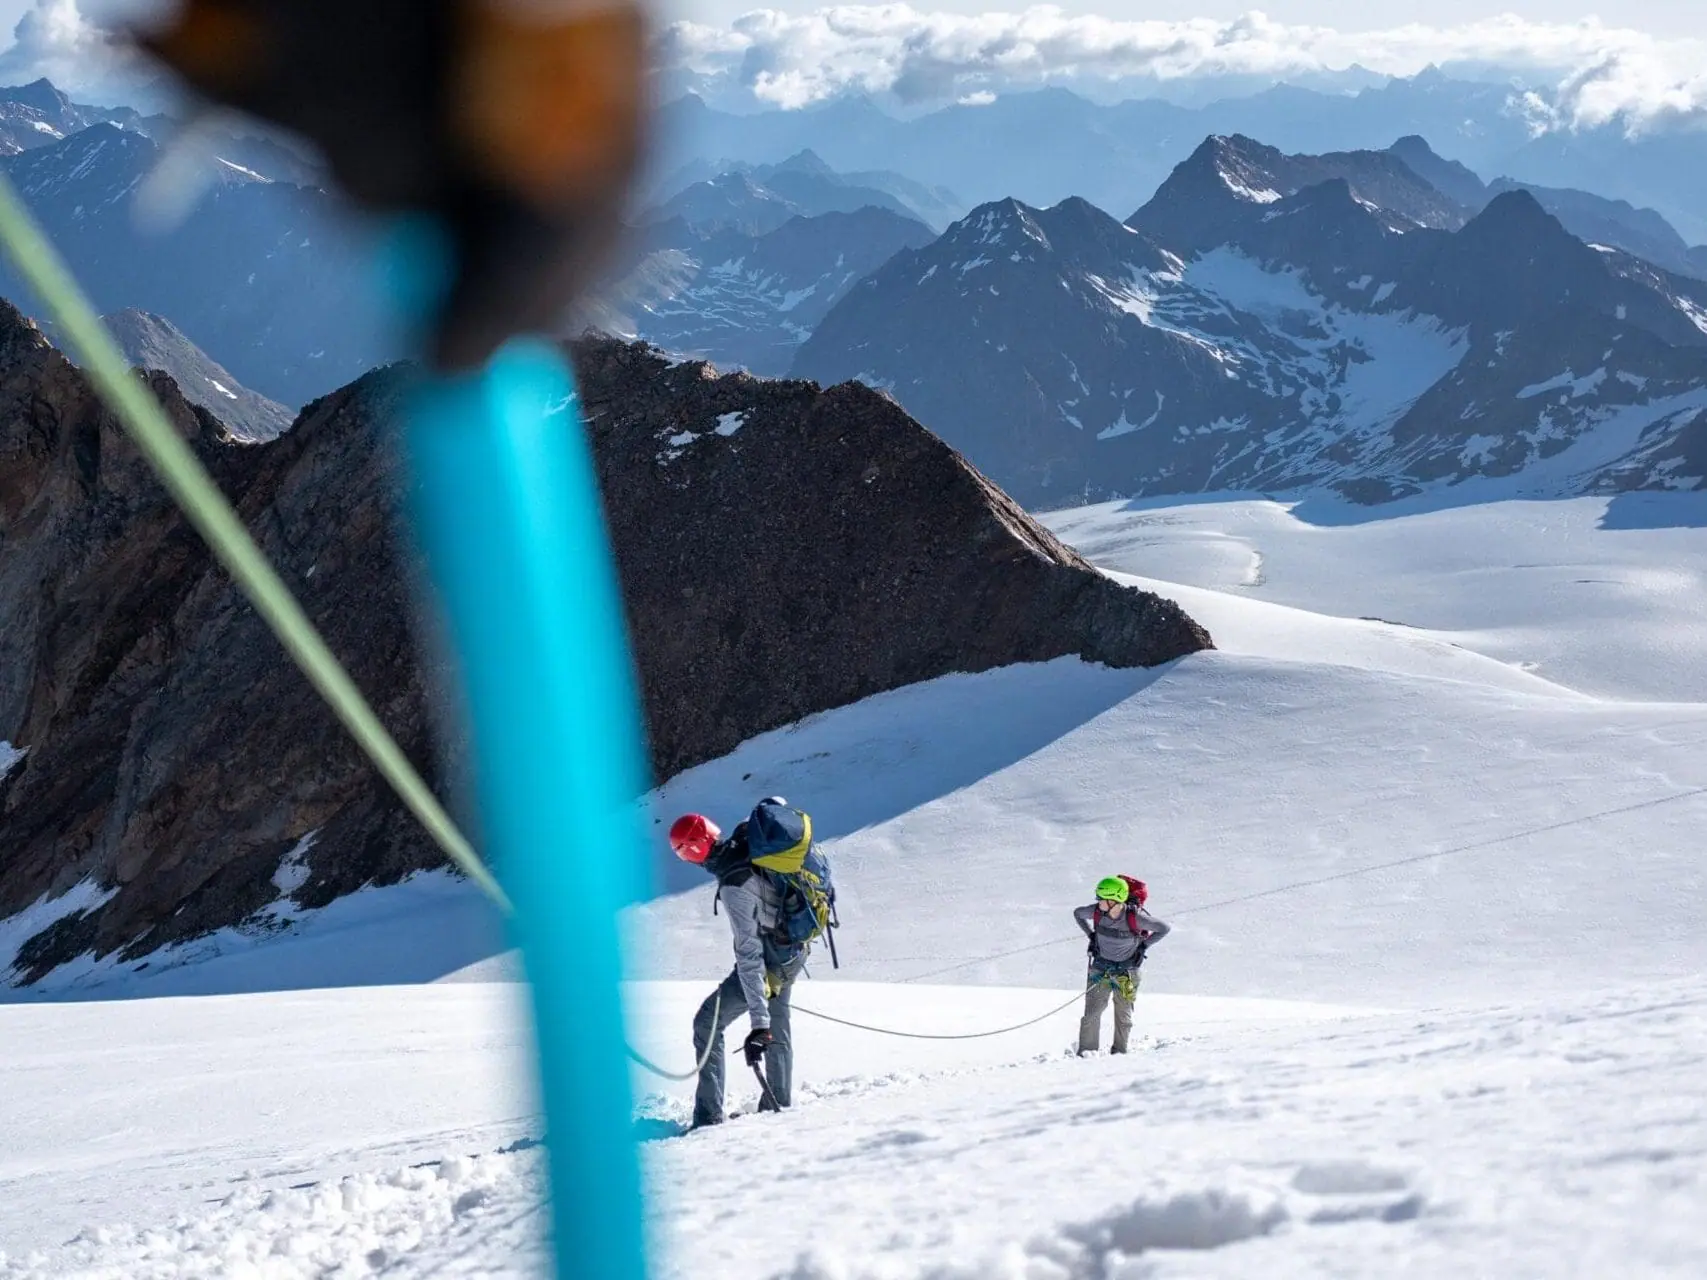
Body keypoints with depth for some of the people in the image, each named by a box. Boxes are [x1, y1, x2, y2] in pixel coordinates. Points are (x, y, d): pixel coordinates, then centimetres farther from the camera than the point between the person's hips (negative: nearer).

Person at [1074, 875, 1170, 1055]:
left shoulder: (1135, 916, -26)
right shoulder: (1097, 911, -17)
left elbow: (1163, 929, -11)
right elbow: (1078, 914, 7)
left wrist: (1143, 946, -11)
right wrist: (1091, 936, 0)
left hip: (1126, 970, -2)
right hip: (1101, 966, 2)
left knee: (1123, 1016, 9)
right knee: (1092, 1013, -3)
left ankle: (1119, 1051, 26)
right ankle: (1086, 1052, 5)